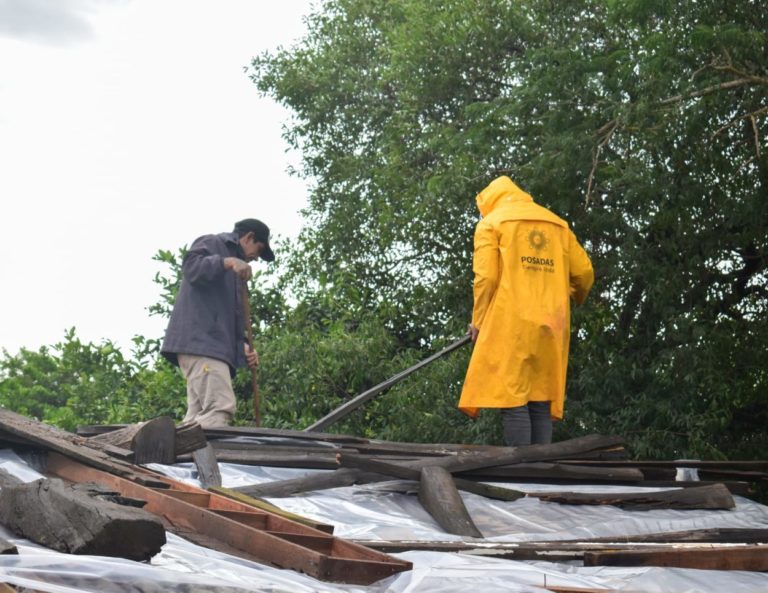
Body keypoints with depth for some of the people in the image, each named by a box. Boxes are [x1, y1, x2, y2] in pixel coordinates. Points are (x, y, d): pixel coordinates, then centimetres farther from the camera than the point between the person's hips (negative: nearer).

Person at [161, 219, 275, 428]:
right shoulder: (212, 243, 7)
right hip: (200, 339, -10)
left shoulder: (234, 274, 33)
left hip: (217, 345, 10)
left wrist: (243, 345, 13)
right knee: (220, 405, -23)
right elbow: (191, 267, -14)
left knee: (200, 412, 0)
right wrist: (227, 262, -25)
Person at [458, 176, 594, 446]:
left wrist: (478, 323, 4)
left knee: (512, 401, -8)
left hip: (509, 324, -5)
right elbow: (584, 272, 14)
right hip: (551, 328, 5)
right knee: (541, 404, 6)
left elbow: (486, 277, -5)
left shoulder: (491, 222, 7)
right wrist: (574, 299, 35)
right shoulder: (557, 224, 19)